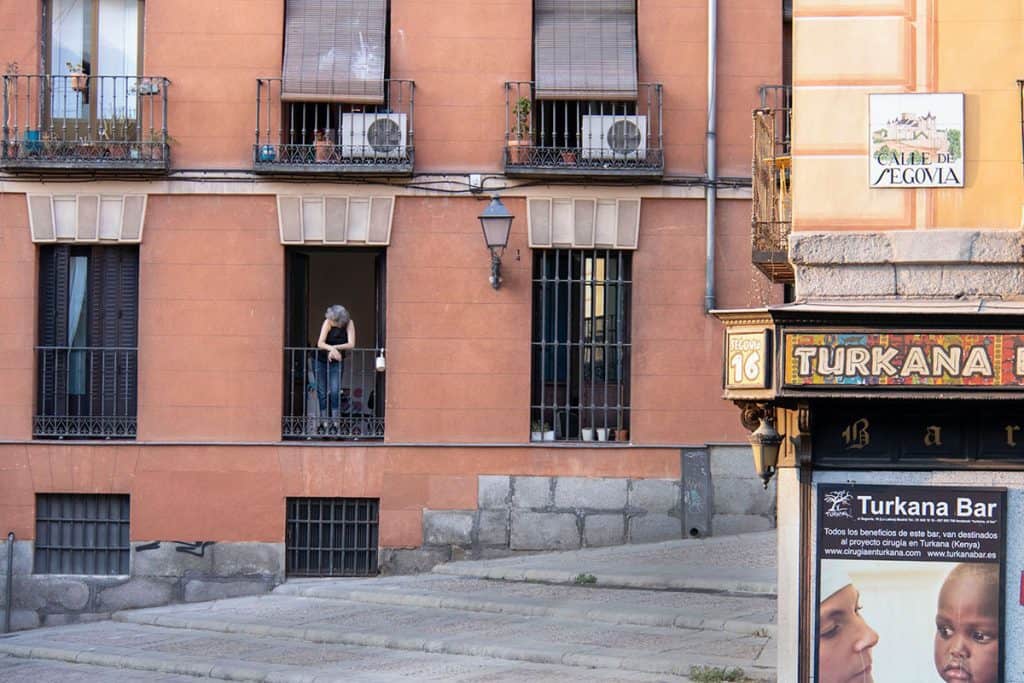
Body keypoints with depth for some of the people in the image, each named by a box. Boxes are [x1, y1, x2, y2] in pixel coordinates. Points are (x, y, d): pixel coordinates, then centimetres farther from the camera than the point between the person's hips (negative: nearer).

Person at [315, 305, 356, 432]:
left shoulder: (349, 324, -15)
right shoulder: (328, 322, -17)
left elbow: (351, 344, -21)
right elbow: (320, 343, -27)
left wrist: (335, 348, -30)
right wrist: (332, 349, -45)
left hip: (337, 361, 0)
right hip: (322, 360, 0)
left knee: (335, 391, -13)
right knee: (322, 392, 1)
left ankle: (335, 423, -10)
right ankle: (324, 423, 8)